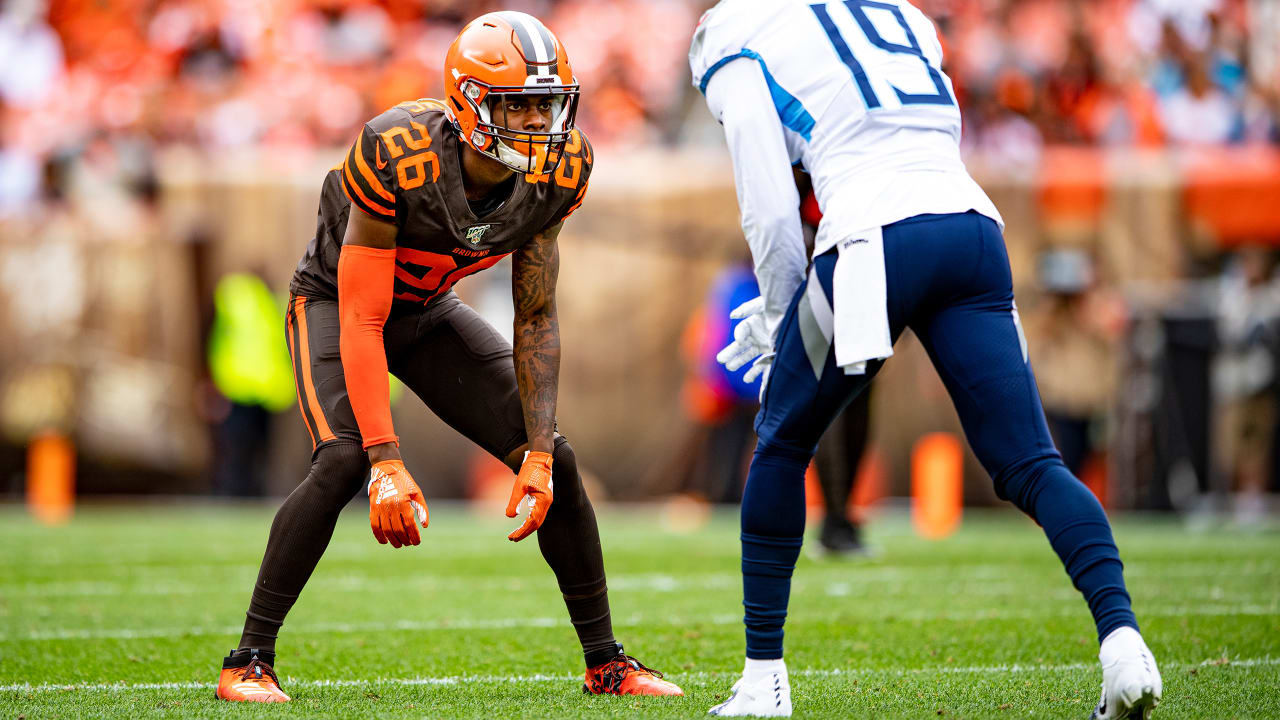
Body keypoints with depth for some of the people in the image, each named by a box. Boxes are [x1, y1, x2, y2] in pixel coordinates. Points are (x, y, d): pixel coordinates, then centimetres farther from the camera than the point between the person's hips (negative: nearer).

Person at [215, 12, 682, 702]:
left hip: (429, 311, 5)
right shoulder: (398, 158, -36)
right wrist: (386, 464, -37)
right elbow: (361, 322, -33)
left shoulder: (557, 173, -20)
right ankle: (249, 660, -16)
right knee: (344, 461, -29)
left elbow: (535, 319, -9)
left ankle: (605, 661, 10)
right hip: (336, 302, -5)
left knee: (554, 462, -5)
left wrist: (538, 452, -16)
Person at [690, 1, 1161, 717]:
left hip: (877, 247, -4)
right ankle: (1122, 635, -19)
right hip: (975, 231, 5)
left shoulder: (742, 58, 13)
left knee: (781, 448, 15)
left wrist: (781, 320, 19)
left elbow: (773, 215, 4)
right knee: (1029, 463, 2)